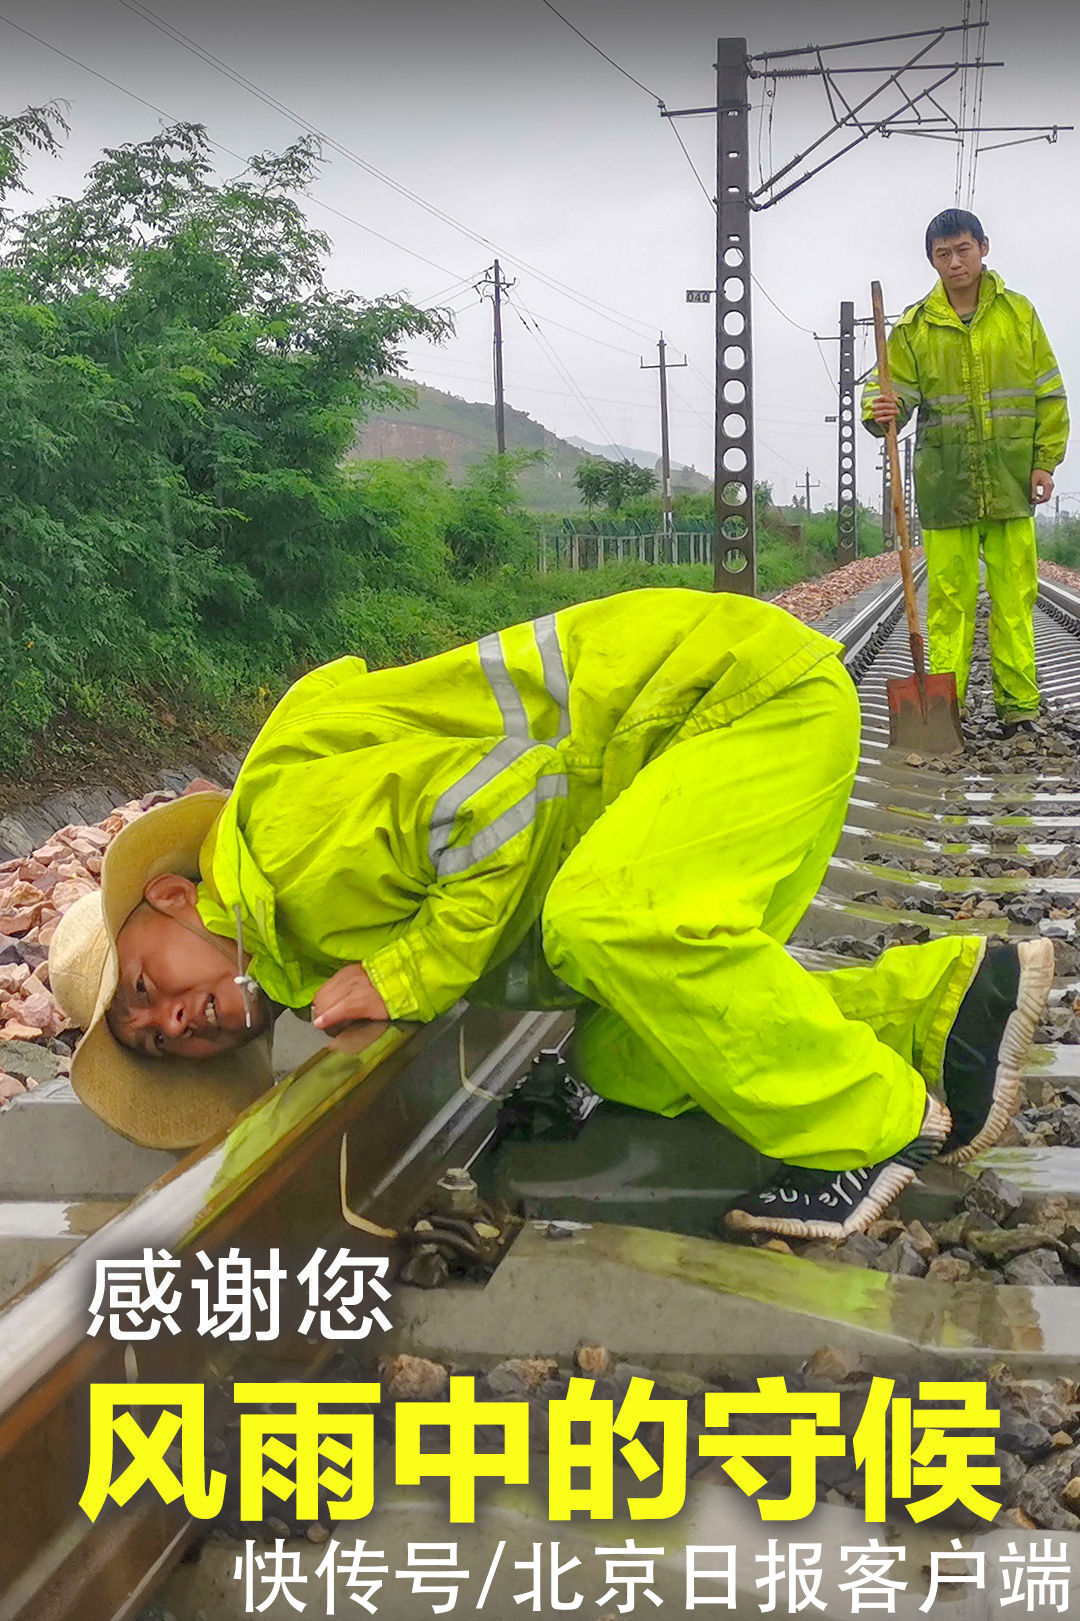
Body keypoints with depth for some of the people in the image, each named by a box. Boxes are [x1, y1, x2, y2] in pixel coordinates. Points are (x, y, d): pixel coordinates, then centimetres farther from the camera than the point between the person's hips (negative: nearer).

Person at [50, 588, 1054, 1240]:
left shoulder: (291, 822, -19)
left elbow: (508, 803, -27)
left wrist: (409, 977, -17)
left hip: (745, 683, -9)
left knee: (612, 921, -32)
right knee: (624, 1065, 2)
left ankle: (876, 1127, -12)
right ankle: (947, 992, 9)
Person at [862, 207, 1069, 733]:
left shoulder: (1018, 312, 8)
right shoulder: (915, 325, 5)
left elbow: (1048, 394, 10)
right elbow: (892, 389, 0)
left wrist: (1046, 462, 4)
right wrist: (882, 412, -24)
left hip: (1011, 479, 1)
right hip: (945, 482, -1)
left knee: (1015, 595, 2)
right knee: (949, 597, -1)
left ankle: (1018, 706, 8)